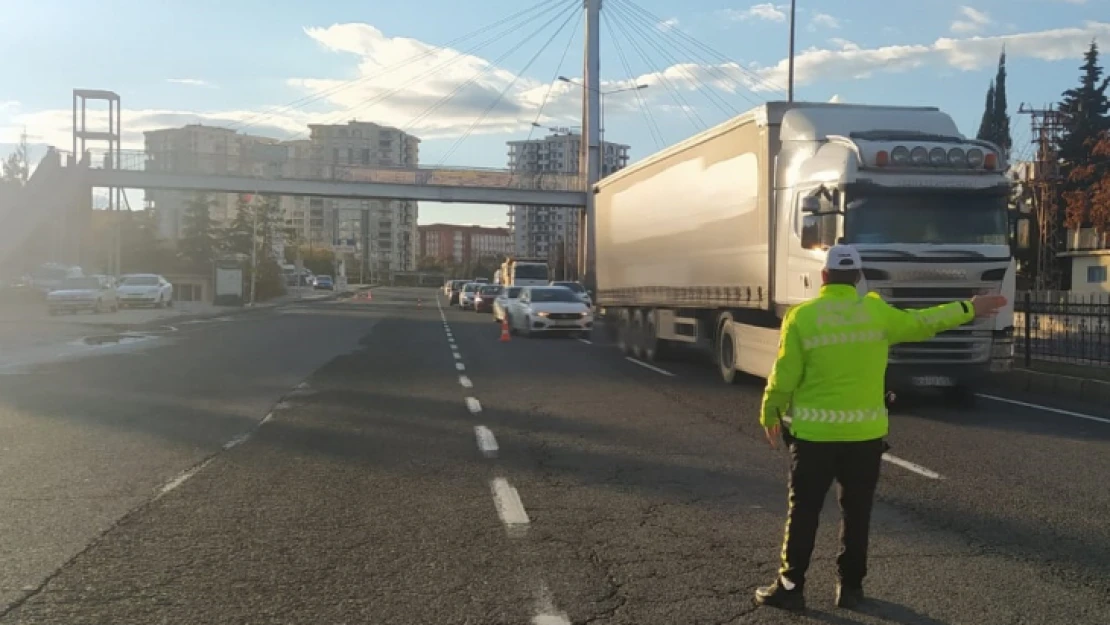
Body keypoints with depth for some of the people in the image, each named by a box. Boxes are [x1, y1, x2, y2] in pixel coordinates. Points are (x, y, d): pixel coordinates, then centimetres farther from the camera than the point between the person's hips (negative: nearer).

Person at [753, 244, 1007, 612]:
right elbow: (921, 322, 13)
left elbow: (784, 377, -6)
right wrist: (969, 309, 27)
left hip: (814, 431, -2)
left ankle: (791, 586, 11)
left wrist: (770, 415, 9)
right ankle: (850, 586, 21)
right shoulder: (877, 312, -2)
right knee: (856, 511, 13)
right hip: (865, 431, 2)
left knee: (804, 510, 6)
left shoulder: (802, 316, -7)